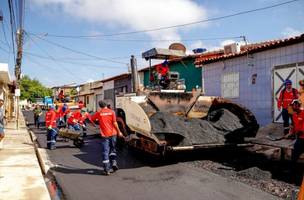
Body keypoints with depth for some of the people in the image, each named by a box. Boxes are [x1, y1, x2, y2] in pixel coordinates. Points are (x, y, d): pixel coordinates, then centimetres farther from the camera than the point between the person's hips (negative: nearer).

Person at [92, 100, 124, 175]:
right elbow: (114, 123, -6)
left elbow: (92, 119, 12)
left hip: (105, 135, -1)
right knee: (112, 149, 22)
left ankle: (106, 170, 2)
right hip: (113, 133, 1)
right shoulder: (111, 112, -2)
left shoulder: (99, 113, -1)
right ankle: (113, 162, 12)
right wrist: (119, 132, 1)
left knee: (105, 152, 2)